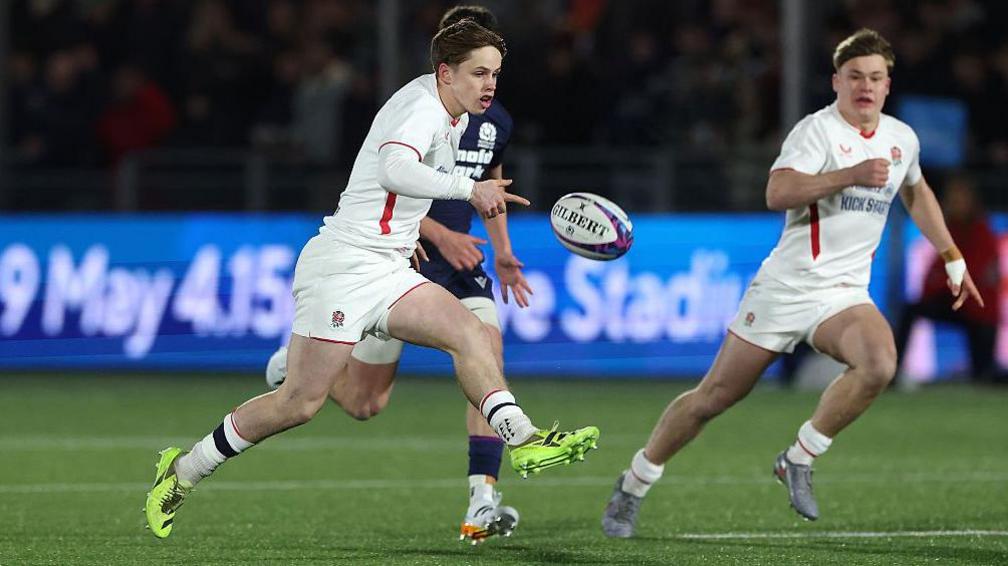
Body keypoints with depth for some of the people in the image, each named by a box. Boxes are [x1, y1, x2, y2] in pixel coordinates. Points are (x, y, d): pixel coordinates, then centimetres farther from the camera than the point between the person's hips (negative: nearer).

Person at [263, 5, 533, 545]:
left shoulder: (495, 121, 6)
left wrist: (503, 252, 17)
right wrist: (441, 235, -27)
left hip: (459, 263, 5)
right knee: (365, 403, 3)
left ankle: (482, 503, -23)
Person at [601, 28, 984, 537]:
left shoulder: (902, 138, 9)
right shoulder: (817, 130, -11)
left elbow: (917, 194, 31)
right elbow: (777, 193, -28)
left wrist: (953, 260, 34)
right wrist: (851, 175, -35)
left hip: (844, 293, 4)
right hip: (785, 286, -4)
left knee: (879, 365, -28)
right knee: (715, 396, 1)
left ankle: (798, 461, -10)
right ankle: (632, 487, 20)